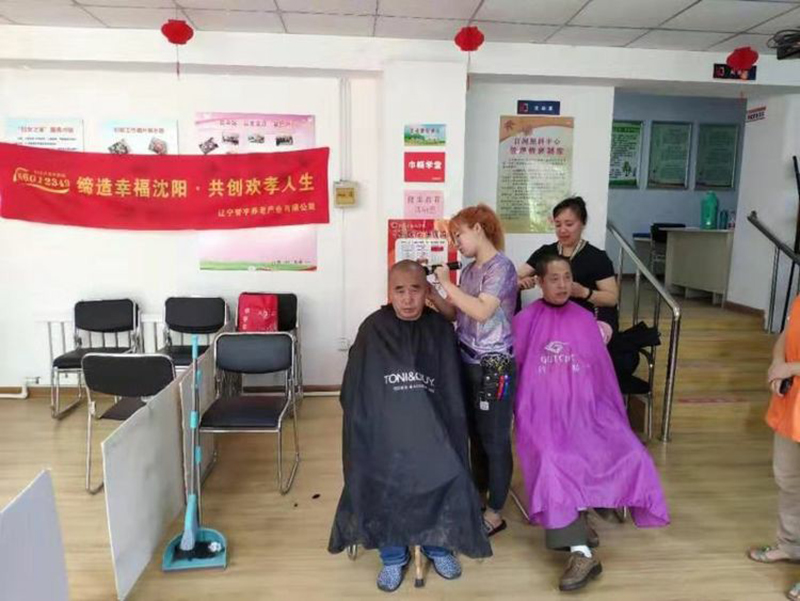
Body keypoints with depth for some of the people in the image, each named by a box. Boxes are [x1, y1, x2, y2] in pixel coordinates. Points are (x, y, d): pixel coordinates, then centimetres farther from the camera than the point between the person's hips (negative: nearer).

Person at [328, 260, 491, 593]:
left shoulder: (440, 329, 5)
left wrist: (444, 430, -2)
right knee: (385, 479, -24)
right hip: (384, 423, -1)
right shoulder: (373, 329, 2)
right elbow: (355, 393, 4)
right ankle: (393, 556, 2)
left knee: (447, 475, -21)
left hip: (431, 422, 1)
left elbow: (452, 390, 9)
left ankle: (438, 545, 8)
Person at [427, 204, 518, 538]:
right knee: (475, 434, 19)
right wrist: (430, 292, -1)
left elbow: (482, 311, -25)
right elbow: (455, 314, 12)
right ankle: (478, 495, 36)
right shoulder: (469, 270, 11)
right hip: (467, 362, 8)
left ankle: (494, 514, 18)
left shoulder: (501, 267, -13)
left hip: (493, 366, -8)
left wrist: (447, 284, -17)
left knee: (494, 440, 4)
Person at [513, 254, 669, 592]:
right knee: (553, 464, -30)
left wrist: (612, 416, 12)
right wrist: (520, 414, 3)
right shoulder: (525, 321, 3)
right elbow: (511, 367, 8)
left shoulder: (586, 321, 11)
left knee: (629, 455, -18)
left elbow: (602, 374, 15)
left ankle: (574, 523, -1)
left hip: (588, 410, 4)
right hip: (543, 414, -3)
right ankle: (582, 554, -23)